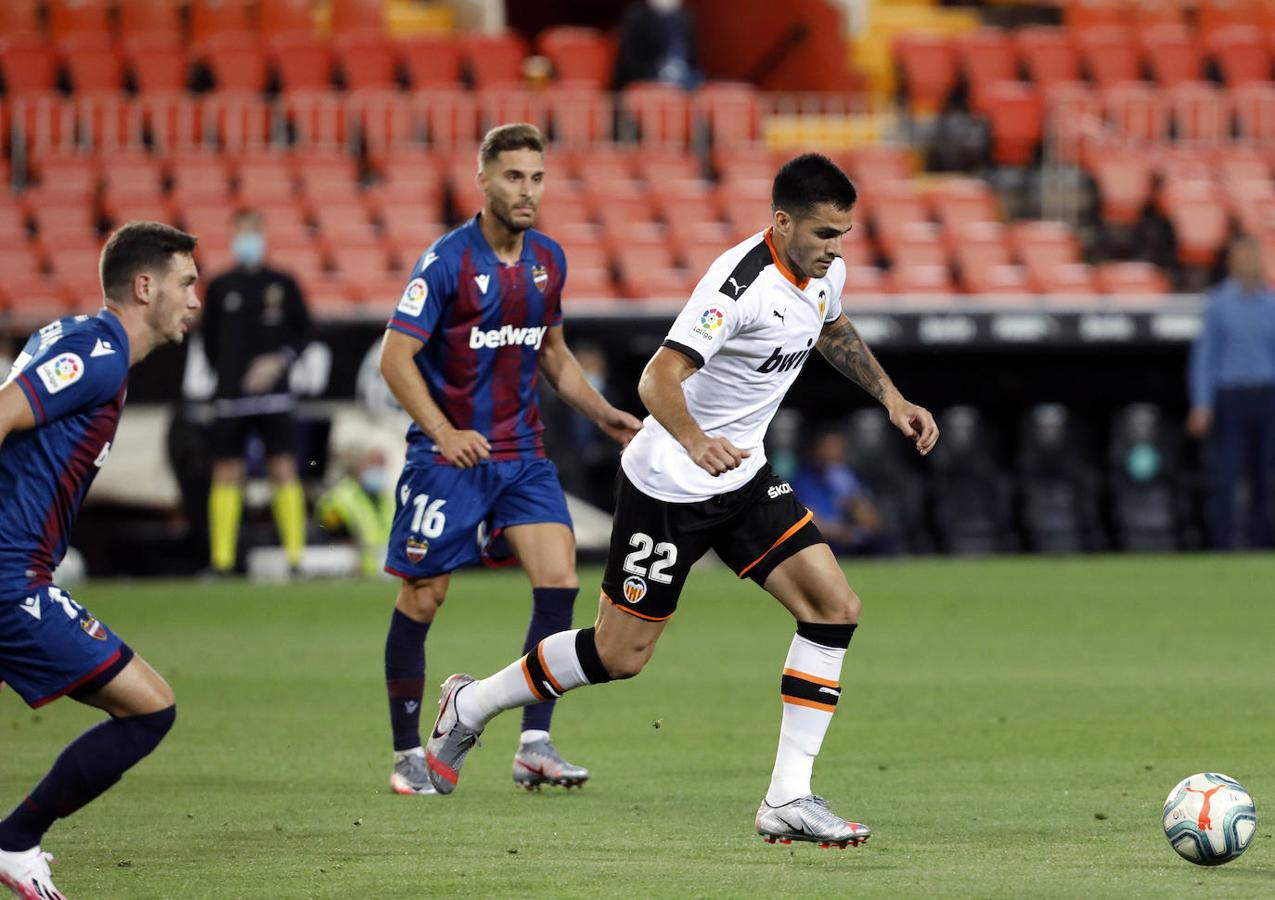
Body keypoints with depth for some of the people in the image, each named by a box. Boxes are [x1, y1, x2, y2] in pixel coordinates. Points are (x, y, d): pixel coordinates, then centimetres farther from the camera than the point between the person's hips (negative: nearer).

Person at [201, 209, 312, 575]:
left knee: (283, 469, -7)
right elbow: (209, 339, 13)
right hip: (230, 396, 1)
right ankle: (221, 561, 5)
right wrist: (226, 372, 6)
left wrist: (279, 361, -8)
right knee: (227, 474, 1)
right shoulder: (219, 287, 7)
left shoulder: (282, 284, 5)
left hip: (273, 393, -1)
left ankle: (295, 556, -5)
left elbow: (303, 331, 6)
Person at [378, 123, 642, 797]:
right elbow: (395, 357, -13)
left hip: (522, 452, 5)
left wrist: (602, 413, 9)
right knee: (422, 600, 0)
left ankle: (534, 746, -9)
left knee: (558, 579, -12)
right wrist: (444, 432, -24)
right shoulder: (447, 261, -12)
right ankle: (408, 754, 15)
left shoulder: (548, 260, 7)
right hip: (448, 456, -5)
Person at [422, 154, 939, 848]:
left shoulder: (824, 271, -1)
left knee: (834, 609, -8)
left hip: (742, 477, 8)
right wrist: (695, 442, -53)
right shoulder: (742, 282, -28)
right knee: (620, 654, 1)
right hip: (669, 484, -8)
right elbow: (658, 379, -36)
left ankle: (788, 799, -6)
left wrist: (891, 400, 18)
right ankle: (469, 707, 26)